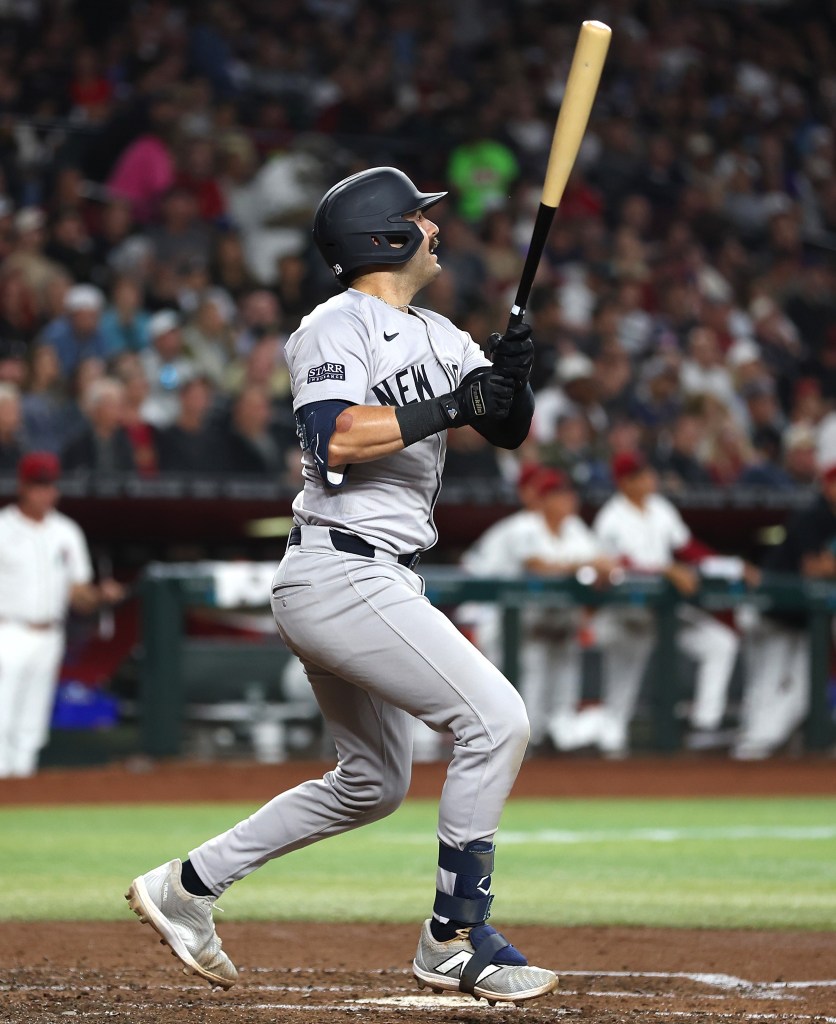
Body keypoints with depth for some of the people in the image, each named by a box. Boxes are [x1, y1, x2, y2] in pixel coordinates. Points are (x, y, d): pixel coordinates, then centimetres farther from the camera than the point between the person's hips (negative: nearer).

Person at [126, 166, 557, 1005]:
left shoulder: (436, 337, 16)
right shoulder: (338, 326, -10)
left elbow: (508, 430, 9)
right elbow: (334, 439, -25)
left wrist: (511, 381, -12)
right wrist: (449, 406, -25)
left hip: (374, 583, 10)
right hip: (343, 578, -10)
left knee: (372, 783, 19)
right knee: (496, 720, -15)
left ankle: (188, 886, 25)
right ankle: (454, 941, -7)